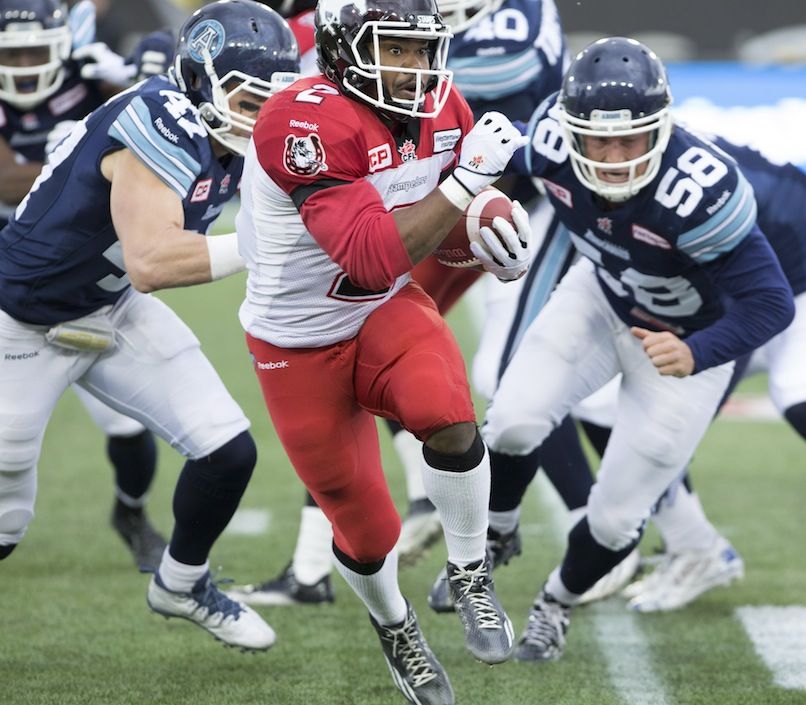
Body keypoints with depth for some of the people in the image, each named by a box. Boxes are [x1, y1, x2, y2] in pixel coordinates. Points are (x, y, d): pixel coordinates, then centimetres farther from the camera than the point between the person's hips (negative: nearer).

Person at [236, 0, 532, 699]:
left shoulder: (439, 105, -9)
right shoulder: (307, 124, -30)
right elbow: (374, 255, -36)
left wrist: (498, 226, -12)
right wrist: (466, 178, -39)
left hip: (387, 312, 4)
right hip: (300, 346, -4)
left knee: (447, 415, -30)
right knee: (366, 528, 7)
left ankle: (470, 574, -5)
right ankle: (394, 626, 41)